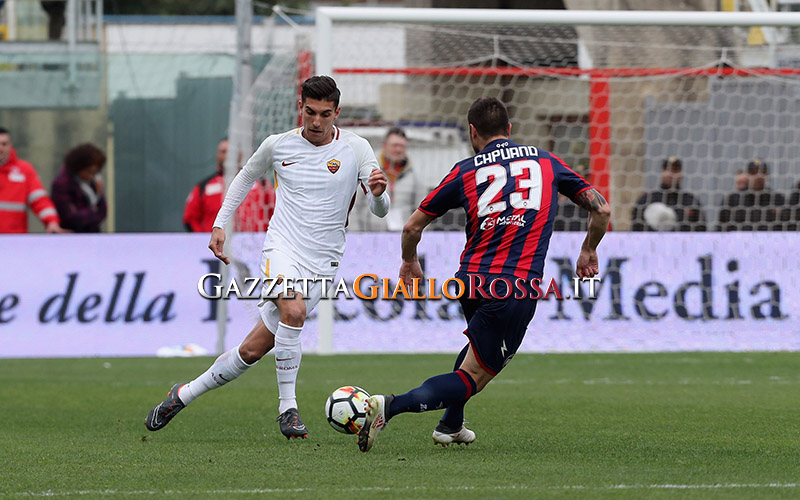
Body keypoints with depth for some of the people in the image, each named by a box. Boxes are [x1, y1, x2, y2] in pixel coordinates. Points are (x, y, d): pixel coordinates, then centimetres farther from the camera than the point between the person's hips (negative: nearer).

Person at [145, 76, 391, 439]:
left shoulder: (356, 149, -2)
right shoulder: (278, 145, 2)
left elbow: (380, 210, -5)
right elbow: (246, 177, 22)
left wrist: (378, 192, -28)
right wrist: (220, 224, 16)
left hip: (322, 263, 1)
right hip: (281, 248, -1)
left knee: (253, 350, -2)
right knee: (293, 310, -33)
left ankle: (185, 394, 17)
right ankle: (287, 409, -21)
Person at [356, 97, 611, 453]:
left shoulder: (465, 172, 8)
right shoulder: (546, 162, 11)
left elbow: (413, 226, 11)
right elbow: (601, 209, 14)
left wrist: (409, 262, 32)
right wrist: (588, 251, 31)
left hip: (470, 280, 3)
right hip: (517, 288, -3)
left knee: (481, 346, 35)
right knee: (473, 377, 0)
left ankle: (450, 426, 34)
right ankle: (391, 406, -22)